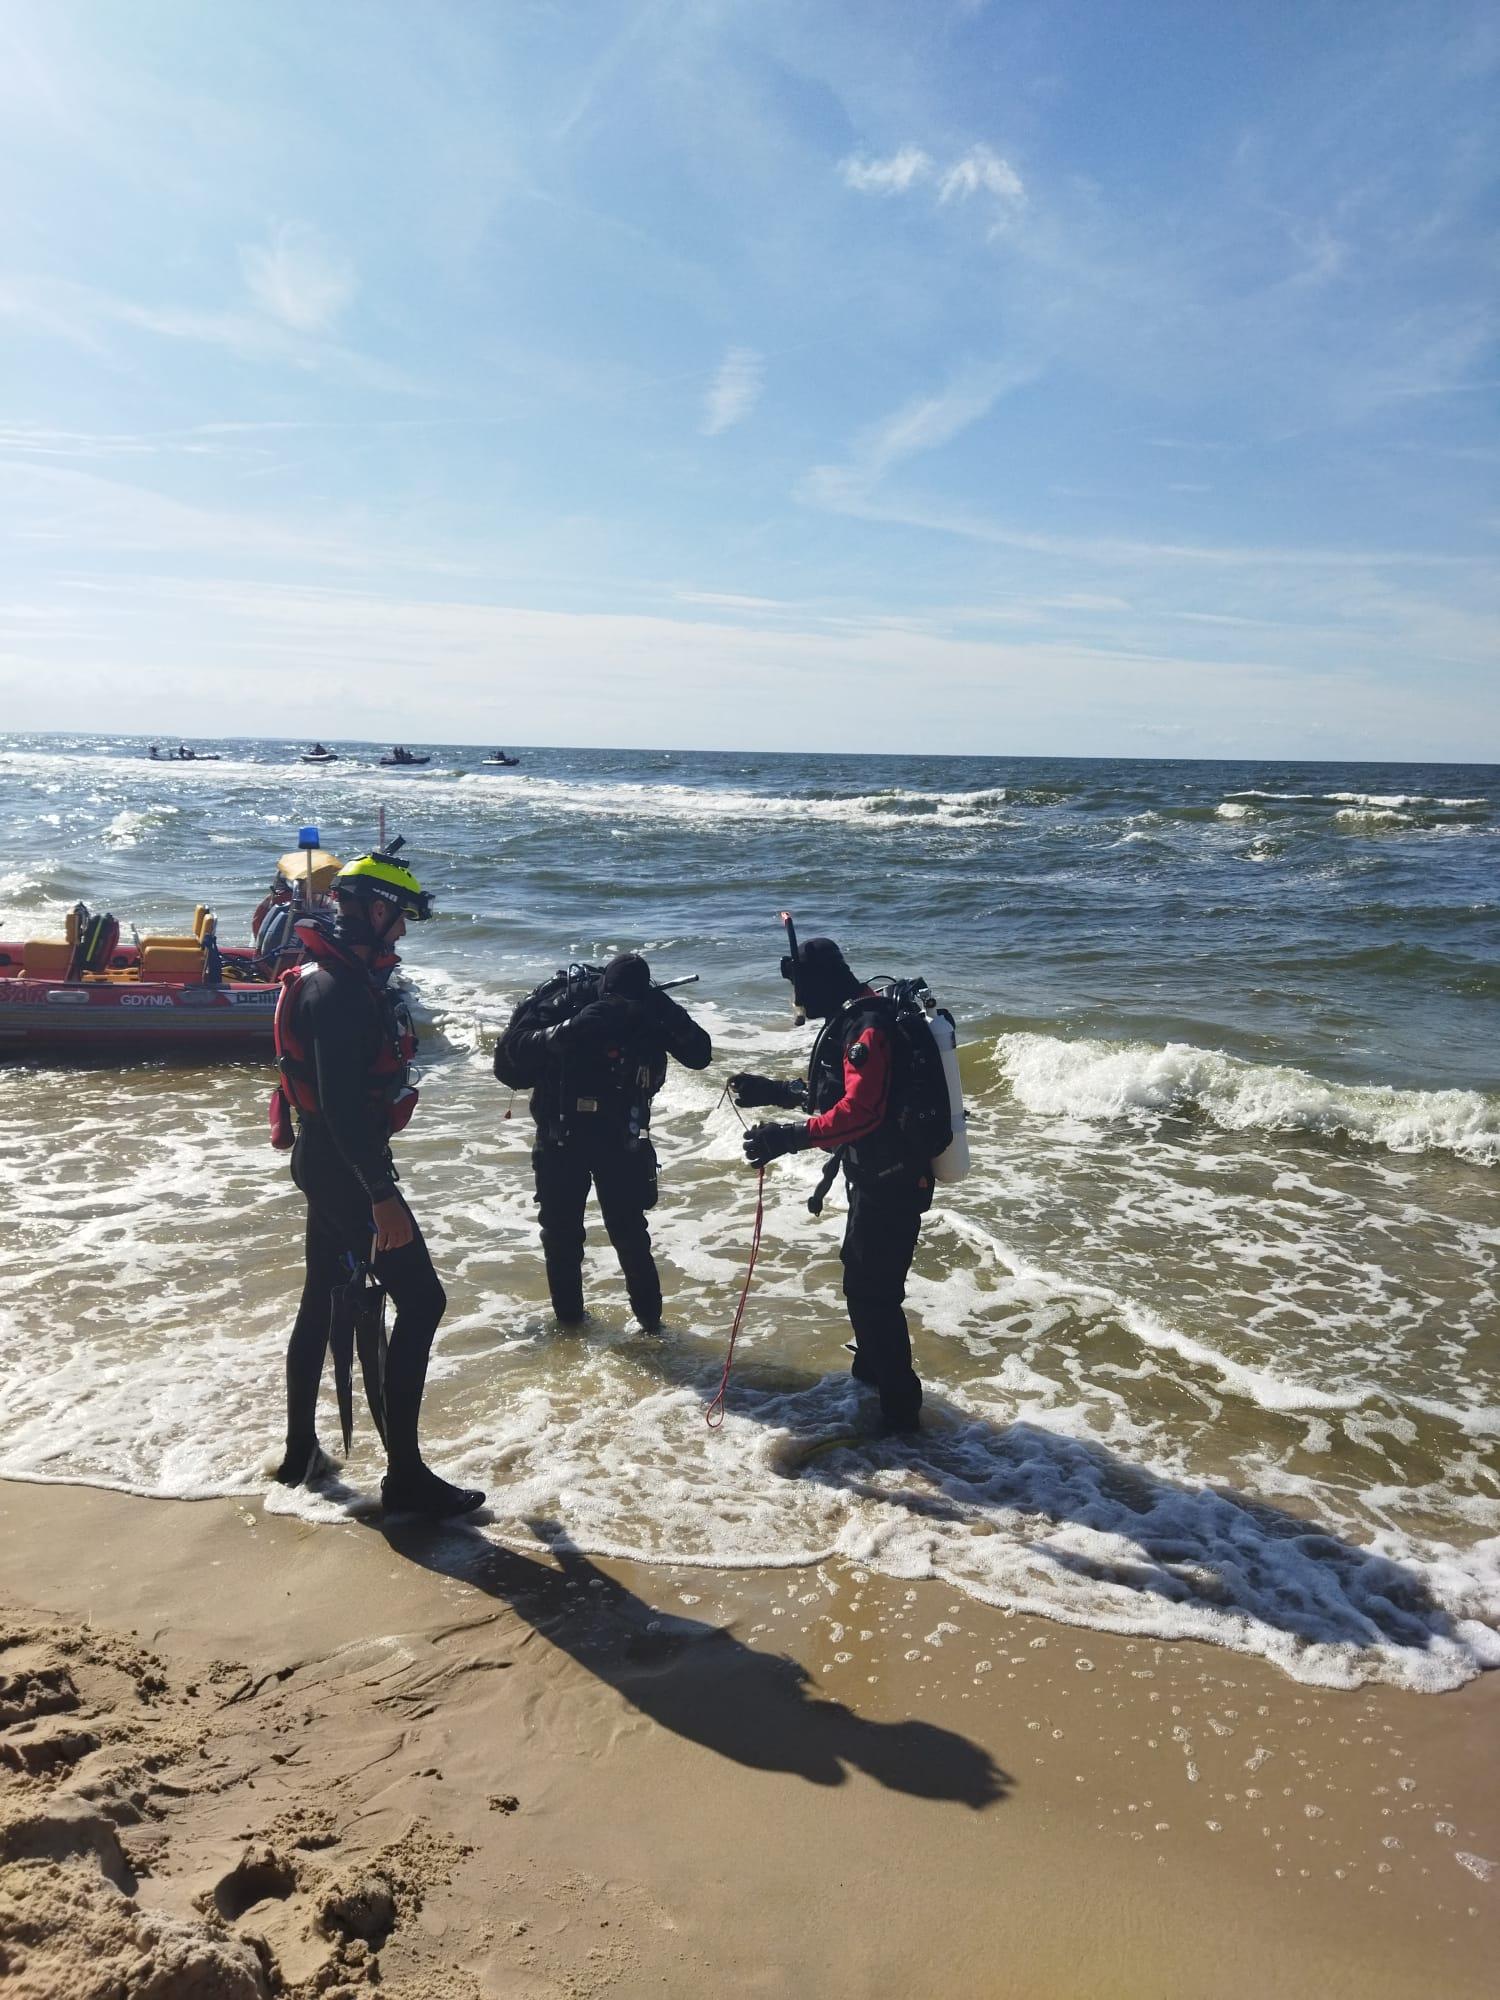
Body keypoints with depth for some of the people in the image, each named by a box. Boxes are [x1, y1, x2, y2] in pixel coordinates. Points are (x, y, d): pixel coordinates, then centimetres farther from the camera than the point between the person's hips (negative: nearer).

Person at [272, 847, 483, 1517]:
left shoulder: (346, 975, 11)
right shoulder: (339, 989, -22)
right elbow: (341, 1101, -28)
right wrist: (382, 1195, -29)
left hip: (323, 1159, 11)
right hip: (346, 1166, -11)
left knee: (321, 1300, 19)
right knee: (421, 1299, -8)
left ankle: (300, 1452, 33)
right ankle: (405, 1474, -2)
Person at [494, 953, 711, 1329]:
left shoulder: (650, 1009, -13)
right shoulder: (565, 1000, -20)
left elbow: (699, 1056, -15)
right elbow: (512, 1053, -29)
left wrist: (673, 1019, -34)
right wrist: (568, 1031, -44)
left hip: (620, 1138, 0)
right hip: (561, 1137, 0)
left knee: (629, 1231, 0)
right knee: (561, 1231, 9)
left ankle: (650, 1318, 15)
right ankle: (568, 1316, 27)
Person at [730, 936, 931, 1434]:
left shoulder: (866, 1027, -23)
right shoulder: (851, 1022, 11)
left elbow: (860, 1110, -35)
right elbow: (827, 1093, 21)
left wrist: (789, 1137, -37)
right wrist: (773, 1091, 15)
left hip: (890, 1182, -11)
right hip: (876, 1175, 11)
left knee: (871, 1291, -6)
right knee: (862, 1276, 26)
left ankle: (899, 1409, 5)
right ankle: (872, 1369, 46)